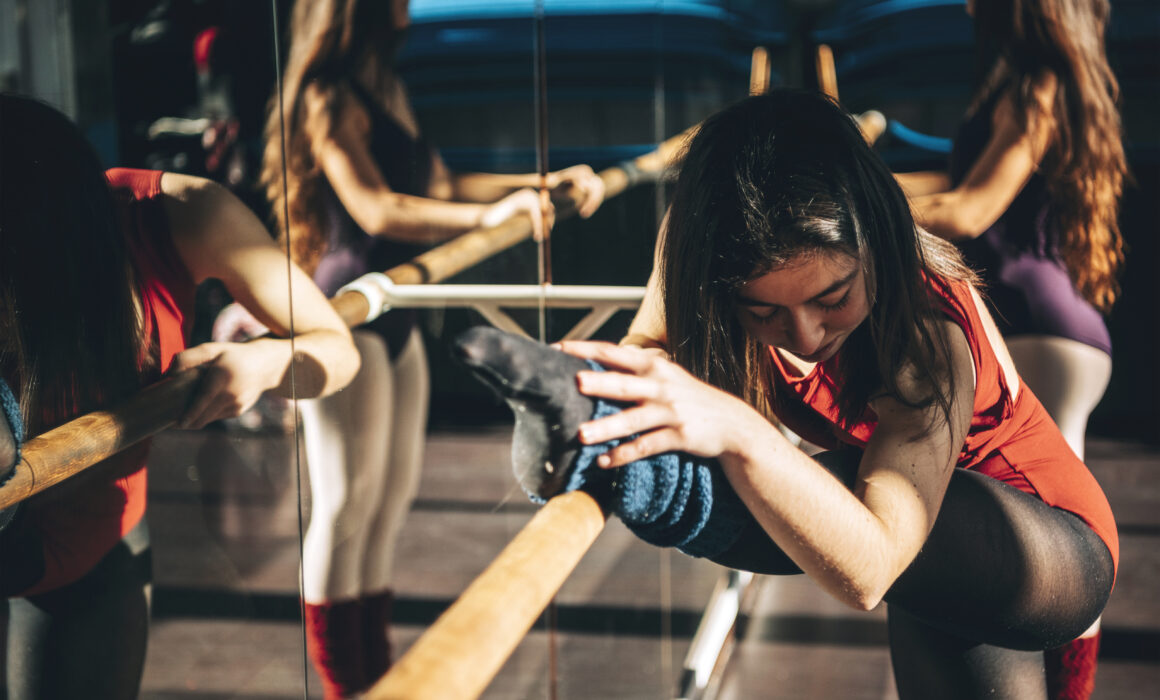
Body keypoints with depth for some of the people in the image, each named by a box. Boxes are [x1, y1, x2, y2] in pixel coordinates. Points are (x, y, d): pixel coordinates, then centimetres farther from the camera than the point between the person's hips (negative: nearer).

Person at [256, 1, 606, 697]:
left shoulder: (388, 91, 14)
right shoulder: (330, 98, -13)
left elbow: (442, 186, 21)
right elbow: (376, 209, -24)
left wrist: (545, 182, 18)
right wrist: (487, 216, -35)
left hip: (395, 321, 10)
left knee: (391, 501, 14)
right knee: (346, 508, -2)